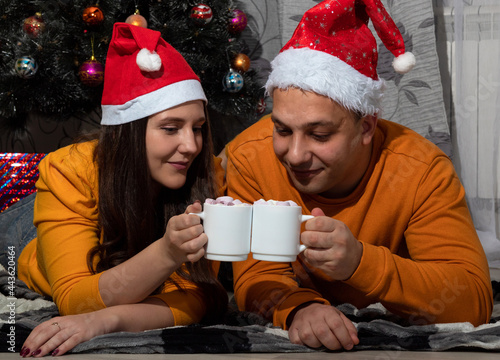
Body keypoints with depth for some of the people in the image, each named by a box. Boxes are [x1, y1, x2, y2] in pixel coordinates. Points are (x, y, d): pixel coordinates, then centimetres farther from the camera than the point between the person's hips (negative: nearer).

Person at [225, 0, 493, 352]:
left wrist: (360, 261, -37)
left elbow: (474, 301, -23)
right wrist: (299, 308, -37)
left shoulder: (422, 171, -19)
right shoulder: (249, 158, -14)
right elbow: (257, 277, -14)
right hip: (290, 342, 1)